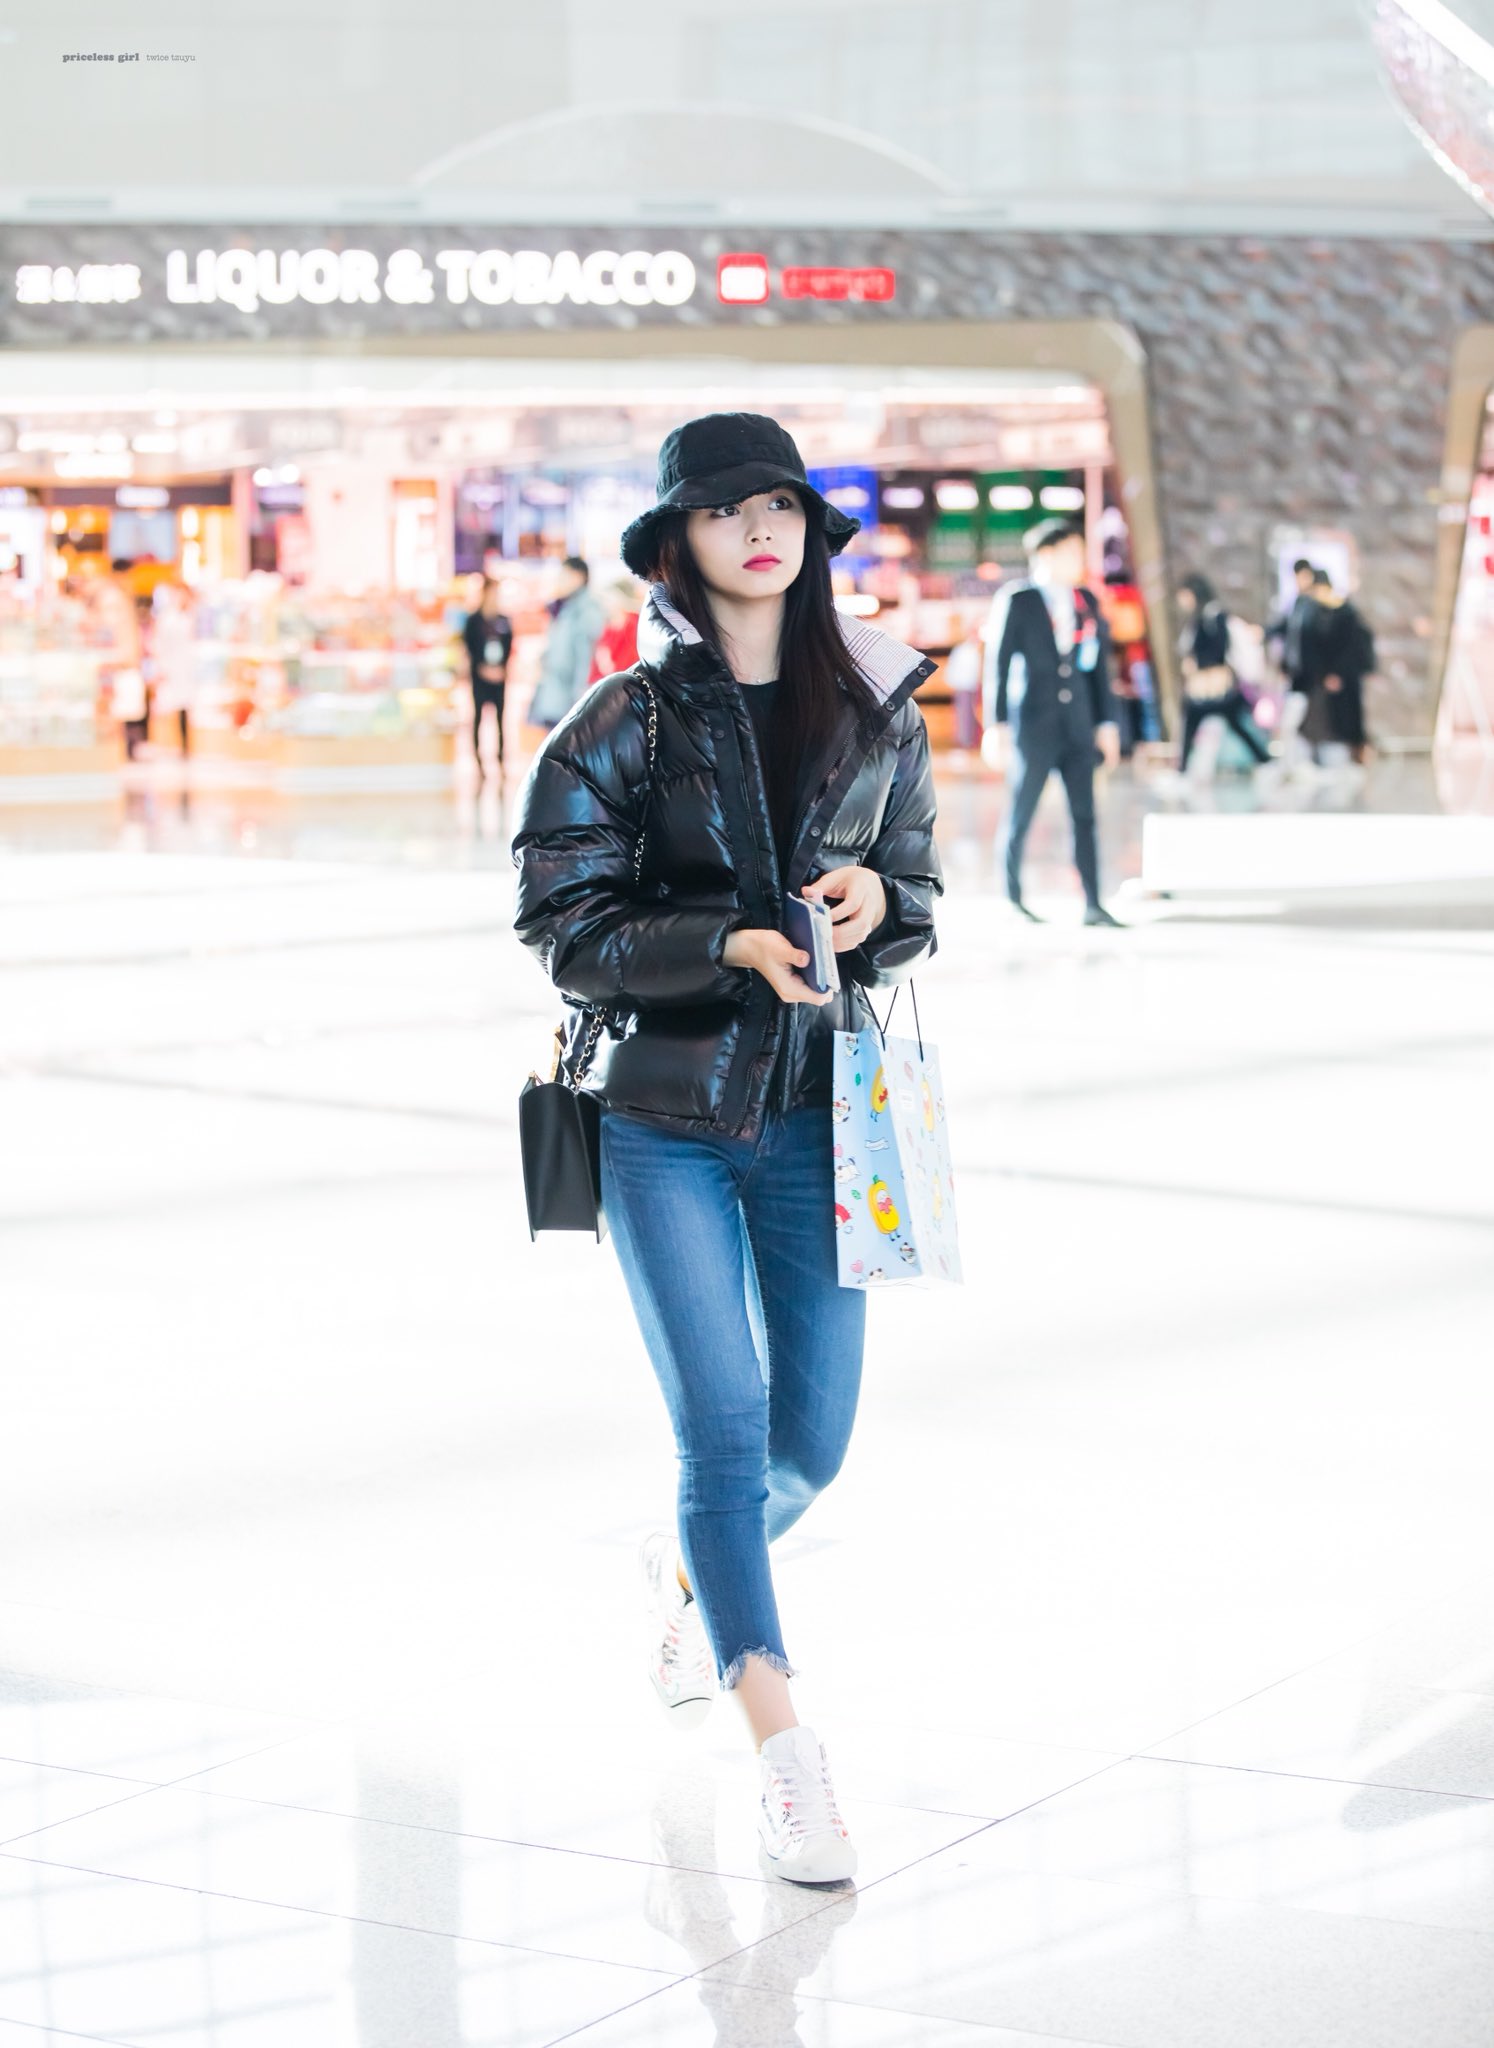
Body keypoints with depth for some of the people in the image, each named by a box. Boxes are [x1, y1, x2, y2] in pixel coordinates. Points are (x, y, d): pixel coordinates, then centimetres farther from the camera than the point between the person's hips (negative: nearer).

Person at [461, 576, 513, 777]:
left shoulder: (505, 621, 5)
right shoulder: (473, 620, -2)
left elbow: (510, 647, 8)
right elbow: (468, 649, -2)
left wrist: (502, 668, -5)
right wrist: (481, 669, -11)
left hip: (500, 676, 2)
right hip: (480, 677, -2)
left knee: (501, 719, 1)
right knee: (478, 718, 0)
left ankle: (501, 760, 7)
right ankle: (479, 762, 5)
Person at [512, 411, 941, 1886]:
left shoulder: (879, 708, 6)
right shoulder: (626, 723, -3)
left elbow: (917, 892, 15)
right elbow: (564, 928, -5)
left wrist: (878, 901, -9)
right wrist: (730, 947, -19)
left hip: (820, 1111, 3)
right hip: (666, 1117, -3)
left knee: (812, 1439, 7)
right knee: (724, 1426, -8)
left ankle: (688, 1571, 41)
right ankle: (784, 1752, 0)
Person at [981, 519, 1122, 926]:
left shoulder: (1087, 601, 10)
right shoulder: (1016, 600, -4)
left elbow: (1099, 665, 12)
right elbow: (997, 665, -5)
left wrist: (1106, 723, 8)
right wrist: (996, 726, -10)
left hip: (1077, 725, 4)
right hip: (1033, 725, -4)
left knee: (1085, 815, 1)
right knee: (1021, 814, 3)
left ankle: (1093, 906, 0)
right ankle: (1012, 899, 15)